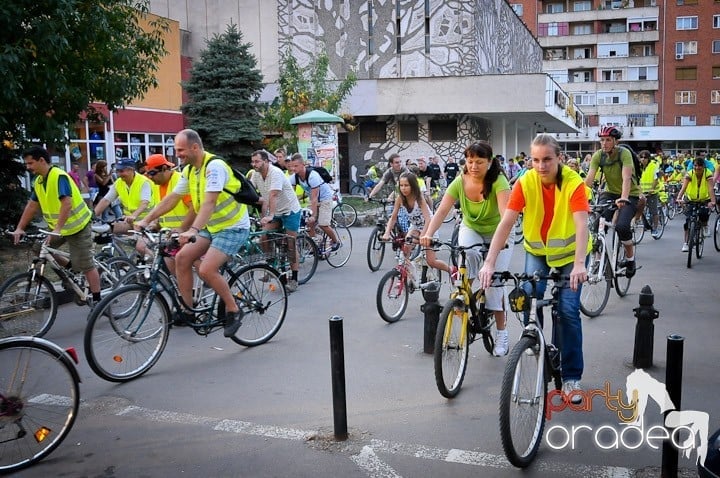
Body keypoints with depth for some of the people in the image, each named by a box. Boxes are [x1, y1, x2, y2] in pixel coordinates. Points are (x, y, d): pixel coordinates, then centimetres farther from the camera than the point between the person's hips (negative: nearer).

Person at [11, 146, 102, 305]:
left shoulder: (59, 176, -22)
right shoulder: (38, 181, 4)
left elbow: (67, 204, -32)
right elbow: (32, 206, 9)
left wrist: (57, 229, -37)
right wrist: (19, 228, 3)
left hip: (77, 226, -9)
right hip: (59, 227, 9)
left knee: (86, 265, -5)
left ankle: (97, 300, 3)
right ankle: (70, 267, 18)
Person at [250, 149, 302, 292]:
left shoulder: (275, 173, -26)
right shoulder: (256, 174, -3)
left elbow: (273, 195, -36)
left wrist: (270, 216, -45)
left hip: (290, 210, -7)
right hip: (274, 212, 7)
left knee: (290, 246, -5)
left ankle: (294, 279, 3)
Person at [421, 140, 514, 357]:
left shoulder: (498, 181, -27)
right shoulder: (460, 182, -19)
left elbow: (505, 211, -41)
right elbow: (442, 210, -28)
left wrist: (503, 237, -59)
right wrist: (428, 234, -44)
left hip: (497, 235, -2)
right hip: (471, 229, 2)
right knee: (468, 256, -32)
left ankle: (501, 332, 4)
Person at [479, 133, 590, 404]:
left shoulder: (573, 182, -24)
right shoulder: (525, 182, -20)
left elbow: (581, 224, -35)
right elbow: (506, 223, -26)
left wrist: (579, 264, -49)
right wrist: (489, 262, -36)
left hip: (569, 252, -2)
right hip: (537, 250, 2)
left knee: (568, 310, -11)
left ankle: (571, 377, 2)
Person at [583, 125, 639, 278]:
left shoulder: (624, 153, -21)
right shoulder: (598, 155, -10)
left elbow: (626, 178, -35)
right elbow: (589, 178, -19)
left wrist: (623, 198, -51)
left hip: (630, 195, -4)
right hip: (610, 192, 4)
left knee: (621, 226, -25)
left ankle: (630, 257, 2)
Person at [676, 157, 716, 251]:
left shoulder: (708, 174, -22)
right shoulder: (689, 174, -20)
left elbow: (711, 188, -33)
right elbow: (683, 187, -33)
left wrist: (713, 201, -49)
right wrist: (679, 198, -51)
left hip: (704, 199, -1)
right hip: (691, 200, 1)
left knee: (704, 213, -27)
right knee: (688, 220, -10)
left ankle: (704, 226, 9)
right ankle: (686, 243, -2)